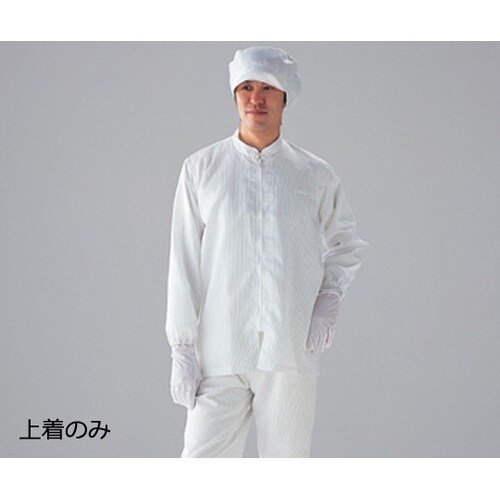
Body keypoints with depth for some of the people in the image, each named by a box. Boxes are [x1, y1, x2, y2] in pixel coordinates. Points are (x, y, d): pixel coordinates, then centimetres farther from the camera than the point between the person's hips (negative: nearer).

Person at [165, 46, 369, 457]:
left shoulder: (315, 176, 8)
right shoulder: (202, 169, 5)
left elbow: (347, 242, 21)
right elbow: (184, 262, 3)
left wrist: (329, 301, 3)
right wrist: (182, 347, -1)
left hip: (292, 352, 1)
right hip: (220, 352, -1)